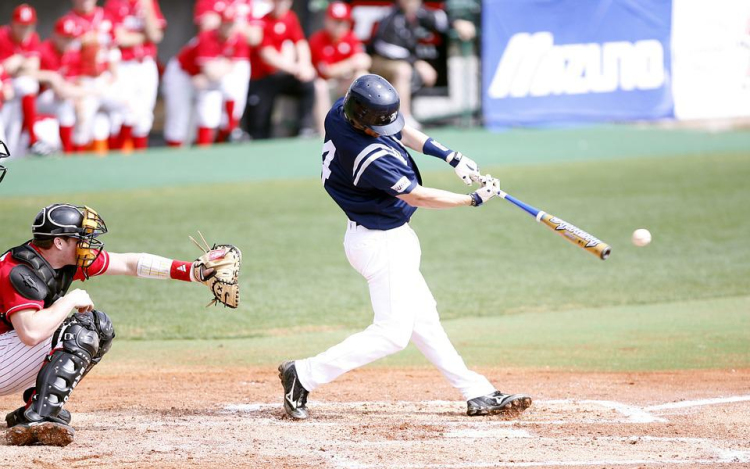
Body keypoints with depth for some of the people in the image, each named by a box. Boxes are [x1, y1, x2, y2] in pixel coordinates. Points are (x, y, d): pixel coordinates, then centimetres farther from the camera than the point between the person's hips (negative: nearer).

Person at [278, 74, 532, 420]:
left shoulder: (342, 110, -8)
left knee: (423, 319, 13)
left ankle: (477, 394, 20)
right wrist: (475, 199, -13)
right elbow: (418, 196, -23)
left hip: (392, 239, 10)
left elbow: (398, 130, 10)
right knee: (392, 332, -4)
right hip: (382, 245, -10)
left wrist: (449, 156, 2)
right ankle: (304, 375, 0)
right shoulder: (369, 157, -33)